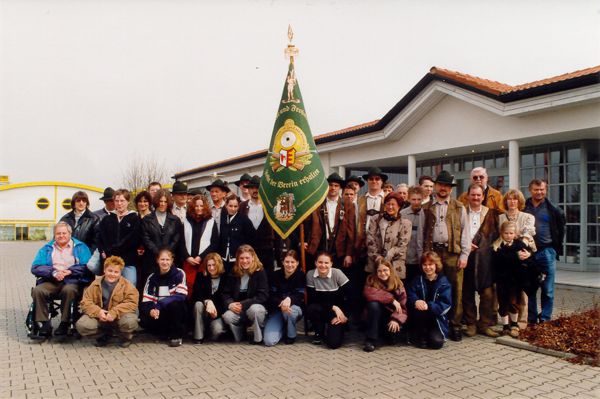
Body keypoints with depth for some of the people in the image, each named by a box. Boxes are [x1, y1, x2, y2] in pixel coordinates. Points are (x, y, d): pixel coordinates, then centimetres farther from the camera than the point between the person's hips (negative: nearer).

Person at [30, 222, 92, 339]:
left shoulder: (80, 247, 12)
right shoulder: (47, 248, 20)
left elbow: (87, 267, -2)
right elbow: (35, 268, 5)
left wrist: (69, 271, -13)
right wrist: (53, 272, -11)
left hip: (73, 281, -3)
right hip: (51, 281, 3)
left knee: (68, 290, -35)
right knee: (37, 290, -27)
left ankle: (64, 324, -23)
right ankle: (43, 324, -22)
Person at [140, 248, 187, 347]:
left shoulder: (179, 274, -10)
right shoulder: (152, 277, 1)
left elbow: (181, 296, -22)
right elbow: (146, 301, -5)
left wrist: (159, 305, -30)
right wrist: (151, 310, -28)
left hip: (177, 313, -3)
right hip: (160, 313, 3)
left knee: (175, 304, -35)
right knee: (145, 320, -25)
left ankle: (177, 335, -12)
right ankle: (168, 333, 2)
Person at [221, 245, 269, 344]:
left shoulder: (260, 272, -7)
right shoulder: (234, 273, 5)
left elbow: (263, 296, -14)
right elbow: (226, 293, 4)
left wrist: (243, 304, -21)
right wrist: (230, 304, -19)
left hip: (255, 306, -3)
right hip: (238, 310, 3)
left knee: (255, 309, -37)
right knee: (227, 316, -28)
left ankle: (258, 338, -11)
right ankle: (240, 333, 4)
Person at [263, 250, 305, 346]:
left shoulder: (301, 275, -7)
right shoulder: (276, 275, -3)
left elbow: (300, 296, -14)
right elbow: (271, 296, -9)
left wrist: (289, 299, -38)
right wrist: (281, 303, -32)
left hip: (295, 308, -1)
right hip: (277, 309, 1)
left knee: (290, 309, -39)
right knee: (269, 341, -18)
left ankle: (291, 335, -9)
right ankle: (283, 328, 16)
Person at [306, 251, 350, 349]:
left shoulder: (337, 273, -15)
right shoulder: (310, 274, -12)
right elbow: (312, 299, -13)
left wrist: (343, 315, -17)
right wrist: (332, 307, -22)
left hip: (338, 310, -2)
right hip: (321, 310, 2)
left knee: (334, 343, -21)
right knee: (310, 309, -32)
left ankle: (339, 326, 15)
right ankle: (319, 332, -1)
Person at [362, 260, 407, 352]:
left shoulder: (398, 283, -5)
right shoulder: (371, 280, -9)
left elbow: (403, 306, -11)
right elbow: (368, 294, -31)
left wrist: (396, 319, -30)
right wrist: (391, 299, -30)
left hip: (392, 315, 1)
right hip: (376, 316, -1)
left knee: (393, 337, -29)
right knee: (373, 304, -32)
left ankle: (386, 331, 11)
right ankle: (371, 339, -23)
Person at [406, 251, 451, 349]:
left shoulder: (444, 282, -3)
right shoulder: (417, 280, 6)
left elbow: (446, 304, -13)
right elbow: (409, 296, -7)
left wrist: (429, 306, -30)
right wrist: (415, 302, -31)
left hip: (437, 318, -2)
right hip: (419, 321, 2)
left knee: (436, 343, -26)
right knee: (418, 309, -31)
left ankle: (433, 334, 9)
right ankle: (420, 336, -9)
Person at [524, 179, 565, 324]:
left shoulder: (554, 210, 0)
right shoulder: (523, 208, 2)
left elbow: (560, 229, 8)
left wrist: (556, 246, 4)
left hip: (547, 252, -1)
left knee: (548, 290, 2)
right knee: (529, 289, 8)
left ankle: (545, 319, 12)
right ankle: (531, 319, 16)